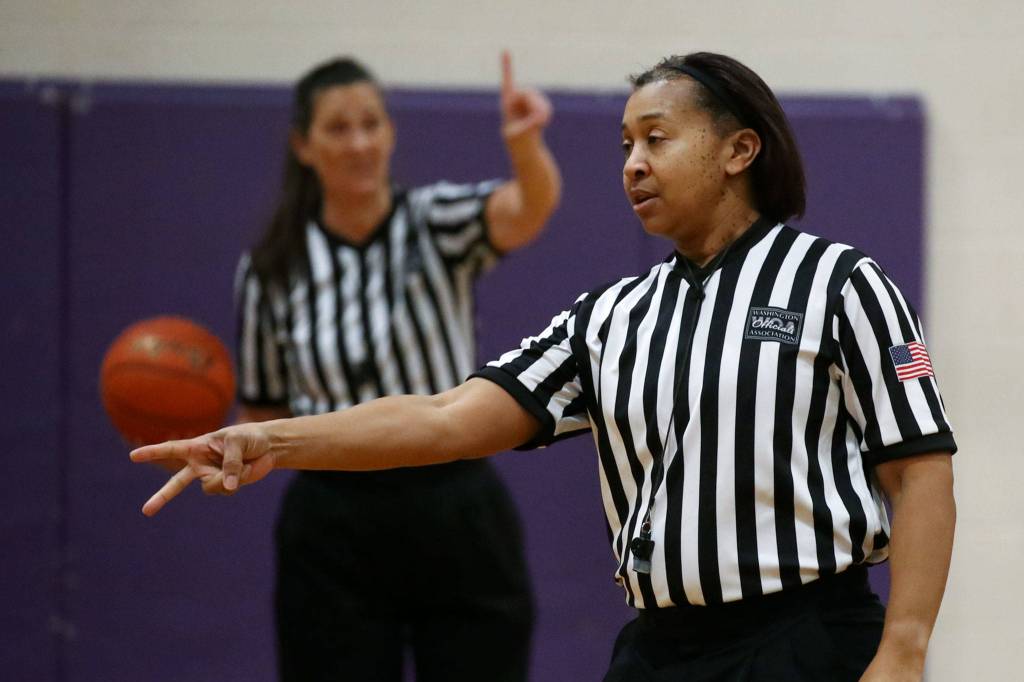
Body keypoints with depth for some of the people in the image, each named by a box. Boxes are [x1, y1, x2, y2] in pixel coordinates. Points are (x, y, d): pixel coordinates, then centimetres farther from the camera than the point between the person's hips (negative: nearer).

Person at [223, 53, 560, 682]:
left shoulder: (438, 224, -5)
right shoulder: (271, 270, 2)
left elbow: (529, 209, -28)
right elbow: (266, 416, 11)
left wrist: (525, 143, -50)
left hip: (458, 519, -1)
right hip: (336, 535, 1)